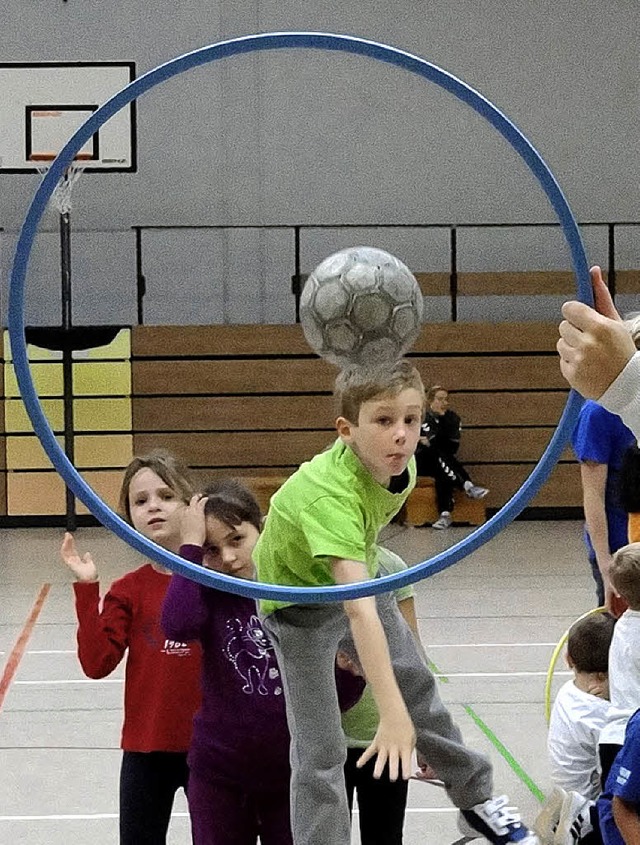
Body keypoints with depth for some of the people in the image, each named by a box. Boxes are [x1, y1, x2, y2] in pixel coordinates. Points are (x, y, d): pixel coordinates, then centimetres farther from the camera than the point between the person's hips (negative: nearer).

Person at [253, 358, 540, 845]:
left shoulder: (403, 466, -20)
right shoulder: (330, 495, -44)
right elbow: (358, 610, -53)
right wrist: (392, 714, -59)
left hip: (357, 578, 7)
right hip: (299, 599, -7)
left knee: (419, 687, 19)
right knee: (321, 750, -10)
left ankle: (476, 801, 40)